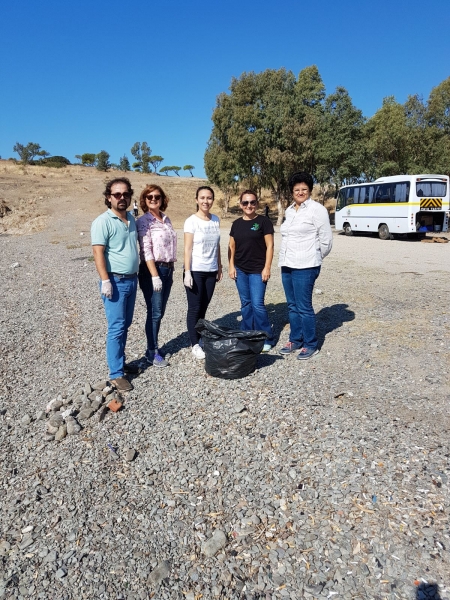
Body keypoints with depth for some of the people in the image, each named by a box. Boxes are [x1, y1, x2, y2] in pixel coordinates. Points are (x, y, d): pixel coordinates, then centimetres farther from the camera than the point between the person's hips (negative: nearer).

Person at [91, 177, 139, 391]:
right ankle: (116, 373, 4)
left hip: (132, 279, 7)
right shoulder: (103, 221, -11)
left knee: (125, 325, 15)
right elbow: (98, 253, -16)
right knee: (116, 328, -4)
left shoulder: (131, 218, 12)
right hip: (115, 281, -7)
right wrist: (105, 280, -22)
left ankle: (120, 362, 28)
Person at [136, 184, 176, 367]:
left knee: (160, 312, 12)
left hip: (167, 269, 7)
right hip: (152, 270, -7)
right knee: (155, 313, -3)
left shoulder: (166, 219, 13)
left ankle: (153, 346, 24)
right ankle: (152, 353, 8)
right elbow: (146, 250, -15)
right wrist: (155, 275, -21)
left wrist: (170, 271, 16)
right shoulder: (143, 221, -8)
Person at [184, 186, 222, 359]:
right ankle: (195, 345, 11)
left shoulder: (216, 220, 7)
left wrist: (219, 267, 13)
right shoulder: (191, 221, -9)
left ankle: (200, 340, 23)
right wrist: (187, 272, -17)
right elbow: (187, 249, -12)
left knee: (203, 308, 12)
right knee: (194, 308, 2)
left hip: (211, 271, 5)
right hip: (195, 271, -5)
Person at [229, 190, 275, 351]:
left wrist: (267, 268, -11)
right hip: (240, 270, 5)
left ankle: (266, 339, 7)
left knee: (257, 305, -6)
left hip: (257, 271, -5)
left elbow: (269, 246, -6)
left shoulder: (263, 221, -3)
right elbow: (232, 246, 14)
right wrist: (231, 265, 5)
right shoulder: (236, 224, 10)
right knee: (245, 304, 12)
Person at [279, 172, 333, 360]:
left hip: (305, 267, -7)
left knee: (304, 307, -3)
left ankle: (310, 345, 11)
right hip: (287, 265, 7)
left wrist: (315, 259, 5)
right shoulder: (289, 210, 14)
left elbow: (326, 239, -6)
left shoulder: (317, 209, -7)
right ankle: (295, 340, 26)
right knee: (292, 306, 13)